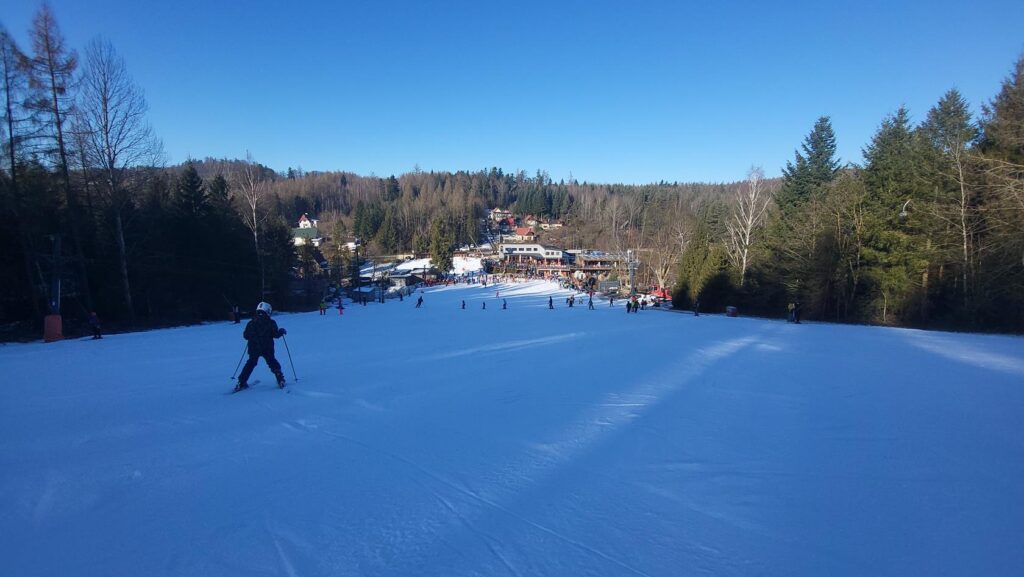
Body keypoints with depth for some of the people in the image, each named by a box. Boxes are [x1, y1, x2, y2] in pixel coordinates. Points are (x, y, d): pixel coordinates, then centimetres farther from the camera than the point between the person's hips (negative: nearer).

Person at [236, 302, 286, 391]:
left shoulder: (251, 323, 1)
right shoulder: (271, 322, -7)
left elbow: (245, 336, 3)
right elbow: (275, 334, -8)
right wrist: (281, 331, 11)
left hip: (254, 348, 2)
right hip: (267, 349, -2)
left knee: (250, 364, 17)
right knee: (273, 363, 14)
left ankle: (241, 383, 13)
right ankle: (280, 380, 6)